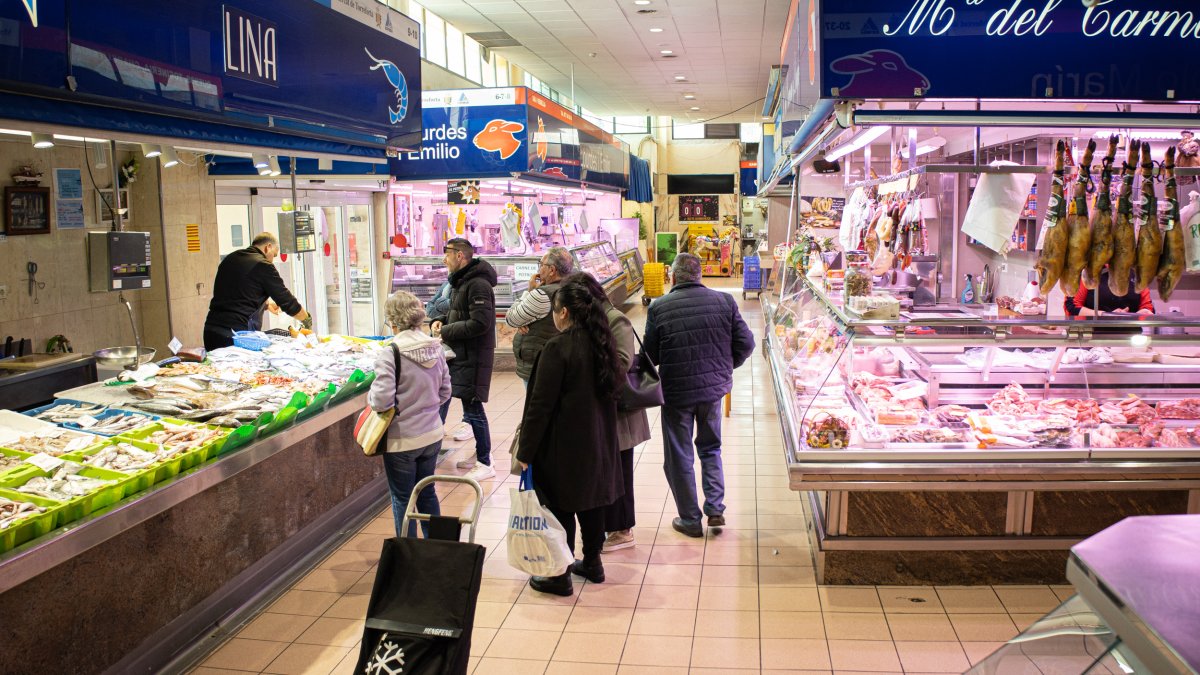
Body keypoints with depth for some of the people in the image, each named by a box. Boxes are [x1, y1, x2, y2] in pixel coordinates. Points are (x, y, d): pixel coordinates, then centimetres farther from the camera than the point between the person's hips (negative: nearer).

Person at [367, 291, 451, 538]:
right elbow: (445, 392, 7)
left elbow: (382, 400, -23)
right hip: (432, 435, 6)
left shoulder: (390, 353, -20)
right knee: (427, 493, 20)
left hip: (402, 440, -6)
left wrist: (370, 395, -2)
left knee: (402, 499, 10)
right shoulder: (436, 349, -1)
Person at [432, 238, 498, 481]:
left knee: (473, 410, -3)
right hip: (459, 353, 10)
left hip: (474, 357, -10)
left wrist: (446, 331, -16)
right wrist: (441, 323, 4)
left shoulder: (478, 284, -18)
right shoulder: (460, 281, 14)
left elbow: (480, 323, -24)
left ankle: (485, 464, 8)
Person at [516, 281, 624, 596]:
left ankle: (560, 576, 14)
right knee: (592, 501, 18)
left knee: (560, 507, 4)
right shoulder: (601, 343, 4)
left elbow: (541, 405, -19)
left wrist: (525, 451, -14)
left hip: (564, 443, -7)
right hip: (599, 439, 8)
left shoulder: (558, 348, -19)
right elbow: (612, 389, 13)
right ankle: (592, 564, 32)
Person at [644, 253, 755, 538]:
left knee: (679, 457, 12)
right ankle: (715, 509, 19)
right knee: (710, 448, 23)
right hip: (714, 387, 3)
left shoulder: (659, 308, -12)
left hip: (676, 391, -3)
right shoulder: (724, 301, -5)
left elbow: (650, 356, -6)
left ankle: (690, 520, 21)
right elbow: (746, 343, -2)